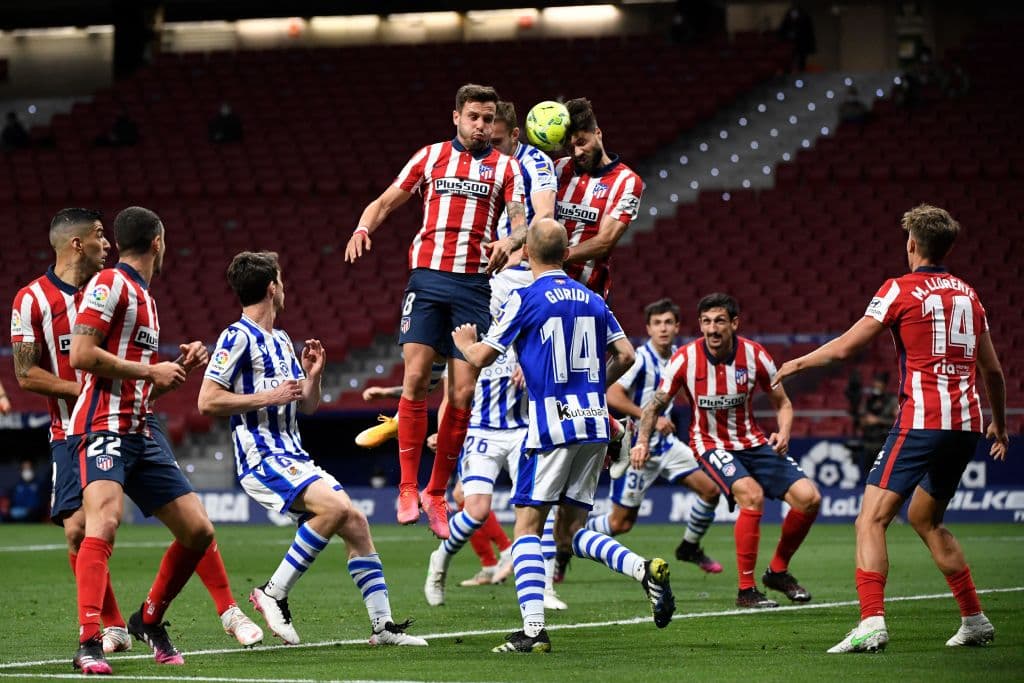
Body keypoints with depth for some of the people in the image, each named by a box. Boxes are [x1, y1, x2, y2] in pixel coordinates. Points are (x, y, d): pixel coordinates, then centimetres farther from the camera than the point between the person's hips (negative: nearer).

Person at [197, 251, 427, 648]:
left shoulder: (282, 341, 20)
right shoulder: (237, 338, -8)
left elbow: (307, 406, 26)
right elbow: (207, 401, -15)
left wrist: (313, 374, 7)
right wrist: (267, 397, -16)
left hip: (295, 460, 9)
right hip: (262, 460, -9)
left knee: (356, 523, 1)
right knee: (336, 506, -27)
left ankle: (383, 625, 5)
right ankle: (274, 593, -18)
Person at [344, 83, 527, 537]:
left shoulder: (505, 168, 10)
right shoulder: (430, 156, 12)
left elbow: (522, 220, -1)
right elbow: (387, 201, 13)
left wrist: (510, 241, -25)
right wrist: (363, 228, -8)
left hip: (474, 284, 0)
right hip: (428, 276, 0)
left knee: (463, 393, -3)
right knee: (416, 377, -13)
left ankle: (436, 493, 9)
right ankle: (408, 488, -8)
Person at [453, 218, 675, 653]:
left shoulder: (525, 299, -6)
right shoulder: (592, 301, 12)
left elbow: (482, 357, -3)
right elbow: (625, 356, 12)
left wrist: (464, 342, 20)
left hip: (552, 426, -6)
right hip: (594, 424, 6)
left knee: (528, 526, -1)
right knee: (573, 528, 13)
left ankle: (533, 630, -12)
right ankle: (646, 569, -10)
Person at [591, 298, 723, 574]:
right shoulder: (641, 359, -19)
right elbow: (612, 396, -29)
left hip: (665, 444, 7)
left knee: (710, 490, -1)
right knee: (620, 523, -3)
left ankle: (690, 548, 20)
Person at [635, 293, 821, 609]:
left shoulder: (755, 355, -10)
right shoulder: (686, 358, -14)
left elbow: (782, 403, 3)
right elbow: (656, 404, -3)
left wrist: (783, 433, -18)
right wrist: (643, 441, -19)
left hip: (753, 442, 4)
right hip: (711, 444, -4)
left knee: (808, 497, -11)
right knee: (752, 494, -31)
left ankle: (778, 571, 14)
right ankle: (746, 590, -22)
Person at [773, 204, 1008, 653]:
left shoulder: (901, 290, -3)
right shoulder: (967, 295, 15)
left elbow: (845, 347, -3)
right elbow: (993, 370, 18)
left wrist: (797, 363, 14)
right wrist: (999, 425, 32)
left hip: (922, 421, -7)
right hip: (966, 424, 7)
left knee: (871, 520, -9)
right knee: (925, 518, 24)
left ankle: (872, 623, -25)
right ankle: (975, 621, 23)